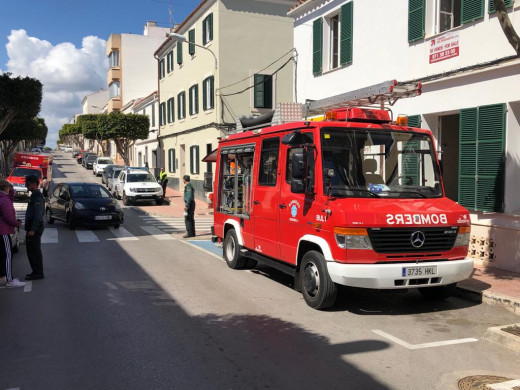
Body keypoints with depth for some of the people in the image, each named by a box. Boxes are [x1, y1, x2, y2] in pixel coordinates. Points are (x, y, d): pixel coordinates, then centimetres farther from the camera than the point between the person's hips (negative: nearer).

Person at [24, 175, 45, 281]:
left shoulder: (37, 197, -16)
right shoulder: (34, 195, 17)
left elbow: (38, 215, -23)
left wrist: (33, 230, -25)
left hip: (35, 229, -10)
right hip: (32, 228, 10)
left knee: (35, 251, -5)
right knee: (31, 251, 15)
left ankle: (38, 273, 1)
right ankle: (36, 272, 22)